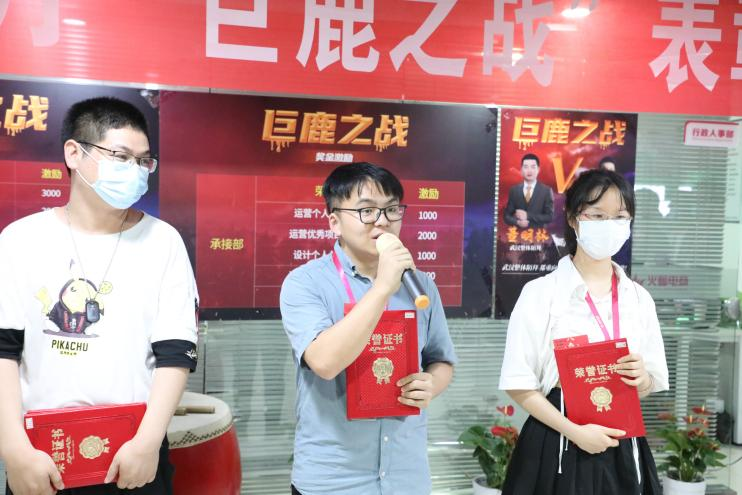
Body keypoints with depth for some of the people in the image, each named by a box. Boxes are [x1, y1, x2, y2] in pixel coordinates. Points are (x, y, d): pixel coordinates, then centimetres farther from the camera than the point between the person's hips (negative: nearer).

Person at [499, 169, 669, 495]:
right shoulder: (541, 292, -11)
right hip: (556, 444, -4)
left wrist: (642, 379, -11)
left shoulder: (639, 298, 3)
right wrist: (574, 431, -17)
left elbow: (648, 386, 10)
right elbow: (519, 385, -11)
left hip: (621, 446, 4)